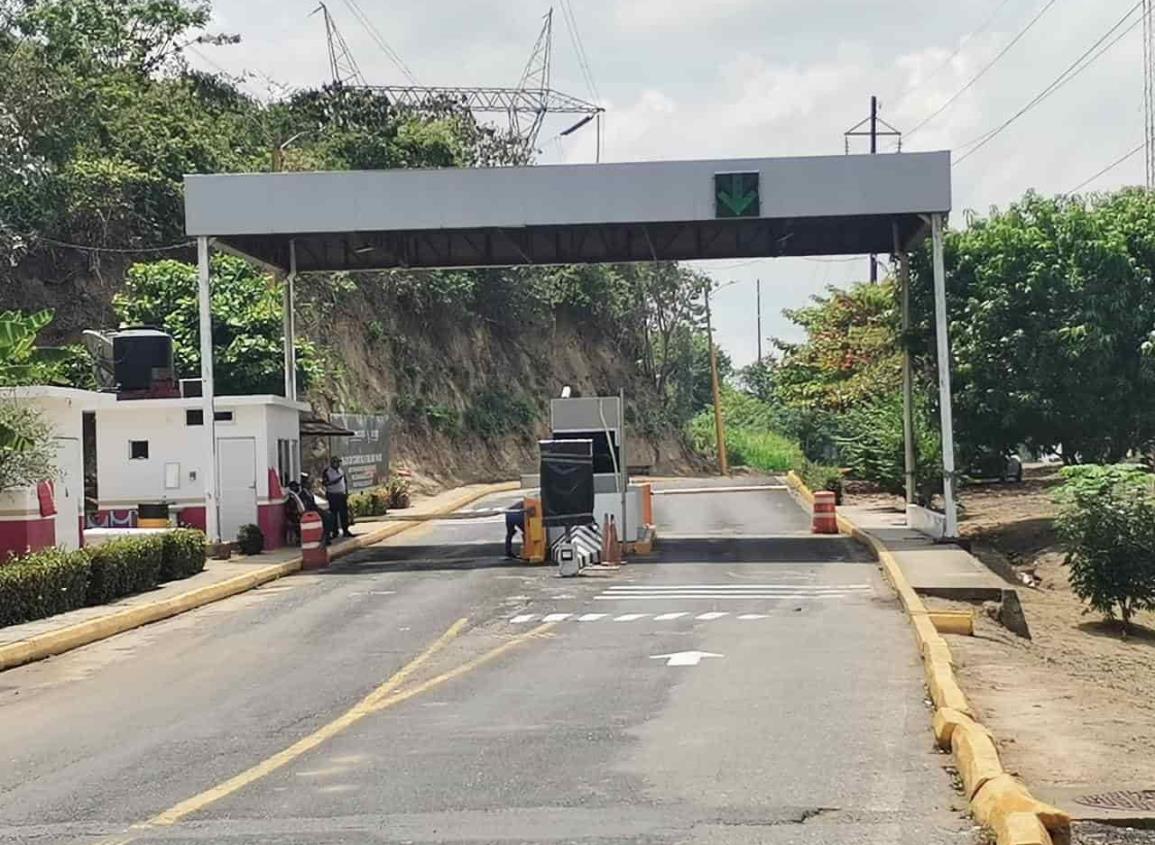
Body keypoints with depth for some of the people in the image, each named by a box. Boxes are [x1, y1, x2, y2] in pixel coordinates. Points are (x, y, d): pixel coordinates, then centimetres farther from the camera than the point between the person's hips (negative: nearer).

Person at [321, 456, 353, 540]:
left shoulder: (341, 470, 13)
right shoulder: (326, 471, -5)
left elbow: (345, 481, 20)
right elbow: (324, 483, -13)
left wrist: (346, 492, 12)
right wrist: (334, 481, -23)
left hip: (342, 494, 5)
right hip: (332, 495, -5)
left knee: (344, 513, 4)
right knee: (334, 514, -3)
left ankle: (345, 530, 10)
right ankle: (335, 531, 2)